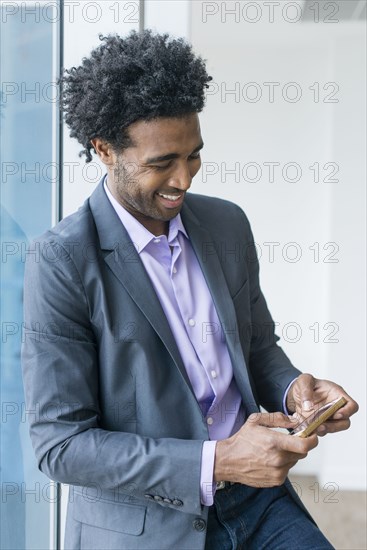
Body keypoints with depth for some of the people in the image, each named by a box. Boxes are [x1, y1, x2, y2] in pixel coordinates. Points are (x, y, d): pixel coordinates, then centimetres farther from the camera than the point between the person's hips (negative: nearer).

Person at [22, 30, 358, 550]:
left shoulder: (227, 224, 3)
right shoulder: (62, 263, -15)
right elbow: (60, 443, -16)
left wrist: (292, 389, -7)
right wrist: (216, 463, -23)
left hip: (253, 496, 5)